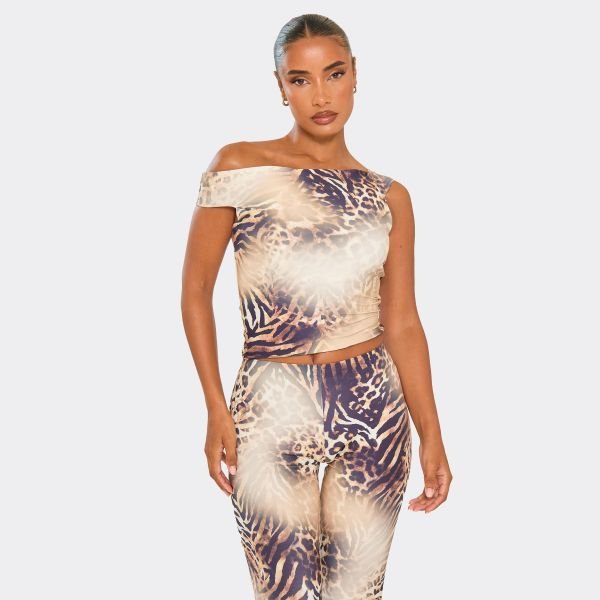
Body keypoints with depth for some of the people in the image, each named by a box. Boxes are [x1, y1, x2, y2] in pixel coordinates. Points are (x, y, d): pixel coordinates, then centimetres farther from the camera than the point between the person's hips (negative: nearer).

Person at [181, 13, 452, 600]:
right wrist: (216, 410, -6)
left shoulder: (388, 197, 6)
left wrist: (431, 434, 1)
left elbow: (402, 324, 6)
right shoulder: (240, 167, -3)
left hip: (374, 411, 3)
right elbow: (196, 290, 0)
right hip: (272, 410, -2)